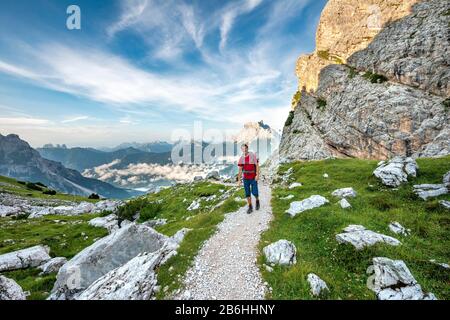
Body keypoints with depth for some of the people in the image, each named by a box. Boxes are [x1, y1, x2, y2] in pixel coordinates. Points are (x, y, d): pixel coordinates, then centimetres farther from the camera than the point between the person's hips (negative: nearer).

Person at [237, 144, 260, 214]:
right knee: (247, 193, 2)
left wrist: (257, 175, -21)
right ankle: (250, 207, 15)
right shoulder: (241, 158, -1)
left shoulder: (253, 155, -12)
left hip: (253, 178, -3)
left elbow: (257, 165, -12)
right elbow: (240, 170, 2)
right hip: (245, 178, 3)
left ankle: (257, 201, 29)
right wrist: (239, 180, -1)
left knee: (254, 192, -4)